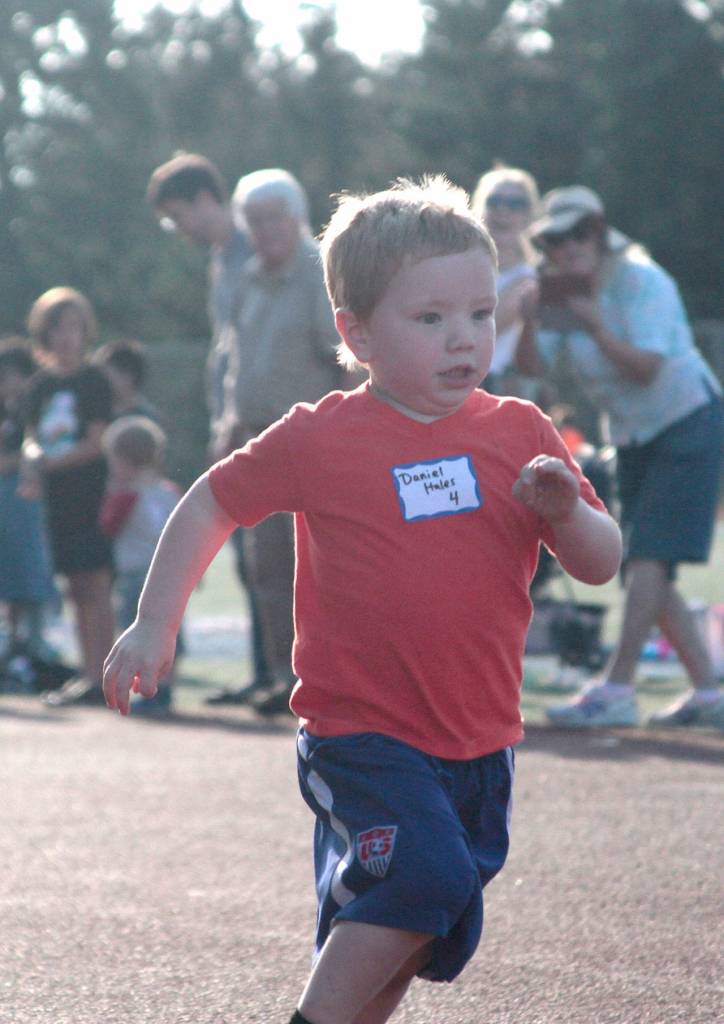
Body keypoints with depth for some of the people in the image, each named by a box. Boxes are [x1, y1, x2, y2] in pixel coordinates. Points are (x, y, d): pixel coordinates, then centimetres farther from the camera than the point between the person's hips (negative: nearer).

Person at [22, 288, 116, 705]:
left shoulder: (94, 380, -5)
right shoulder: (42, 384, 14)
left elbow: (97, 443, -10)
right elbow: (32, 436, 16)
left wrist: (51, 463, -12)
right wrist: (33, 455, -6)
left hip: (91, 494, -7)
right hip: (58, 497, 7)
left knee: (95, 588, -9)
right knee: (78, 590, 9)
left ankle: (100, 677, -12)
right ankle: (89, 673, 13)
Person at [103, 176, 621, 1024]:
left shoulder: (519, 434, 4)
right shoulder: (319, 440, -5)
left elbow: (601, 565, 6)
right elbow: (211, 506, 9)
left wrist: (564, 514, -15)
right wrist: (155, 626, 5)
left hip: (479, 745, 5)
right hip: (360, 736, -5)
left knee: (411, 937, 10)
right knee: (422, 874, -26)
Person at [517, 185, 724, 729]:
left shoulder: (641, 282, -18)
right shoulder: (562, 291, 1)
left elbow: (646, 368, -26)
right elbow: (534, 363, -8)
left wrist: (593, 324, -35)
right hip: (635, 438, 8)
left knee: (648, 558, -17)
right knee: (648, 575, 5)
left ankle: (616, 689, -22)